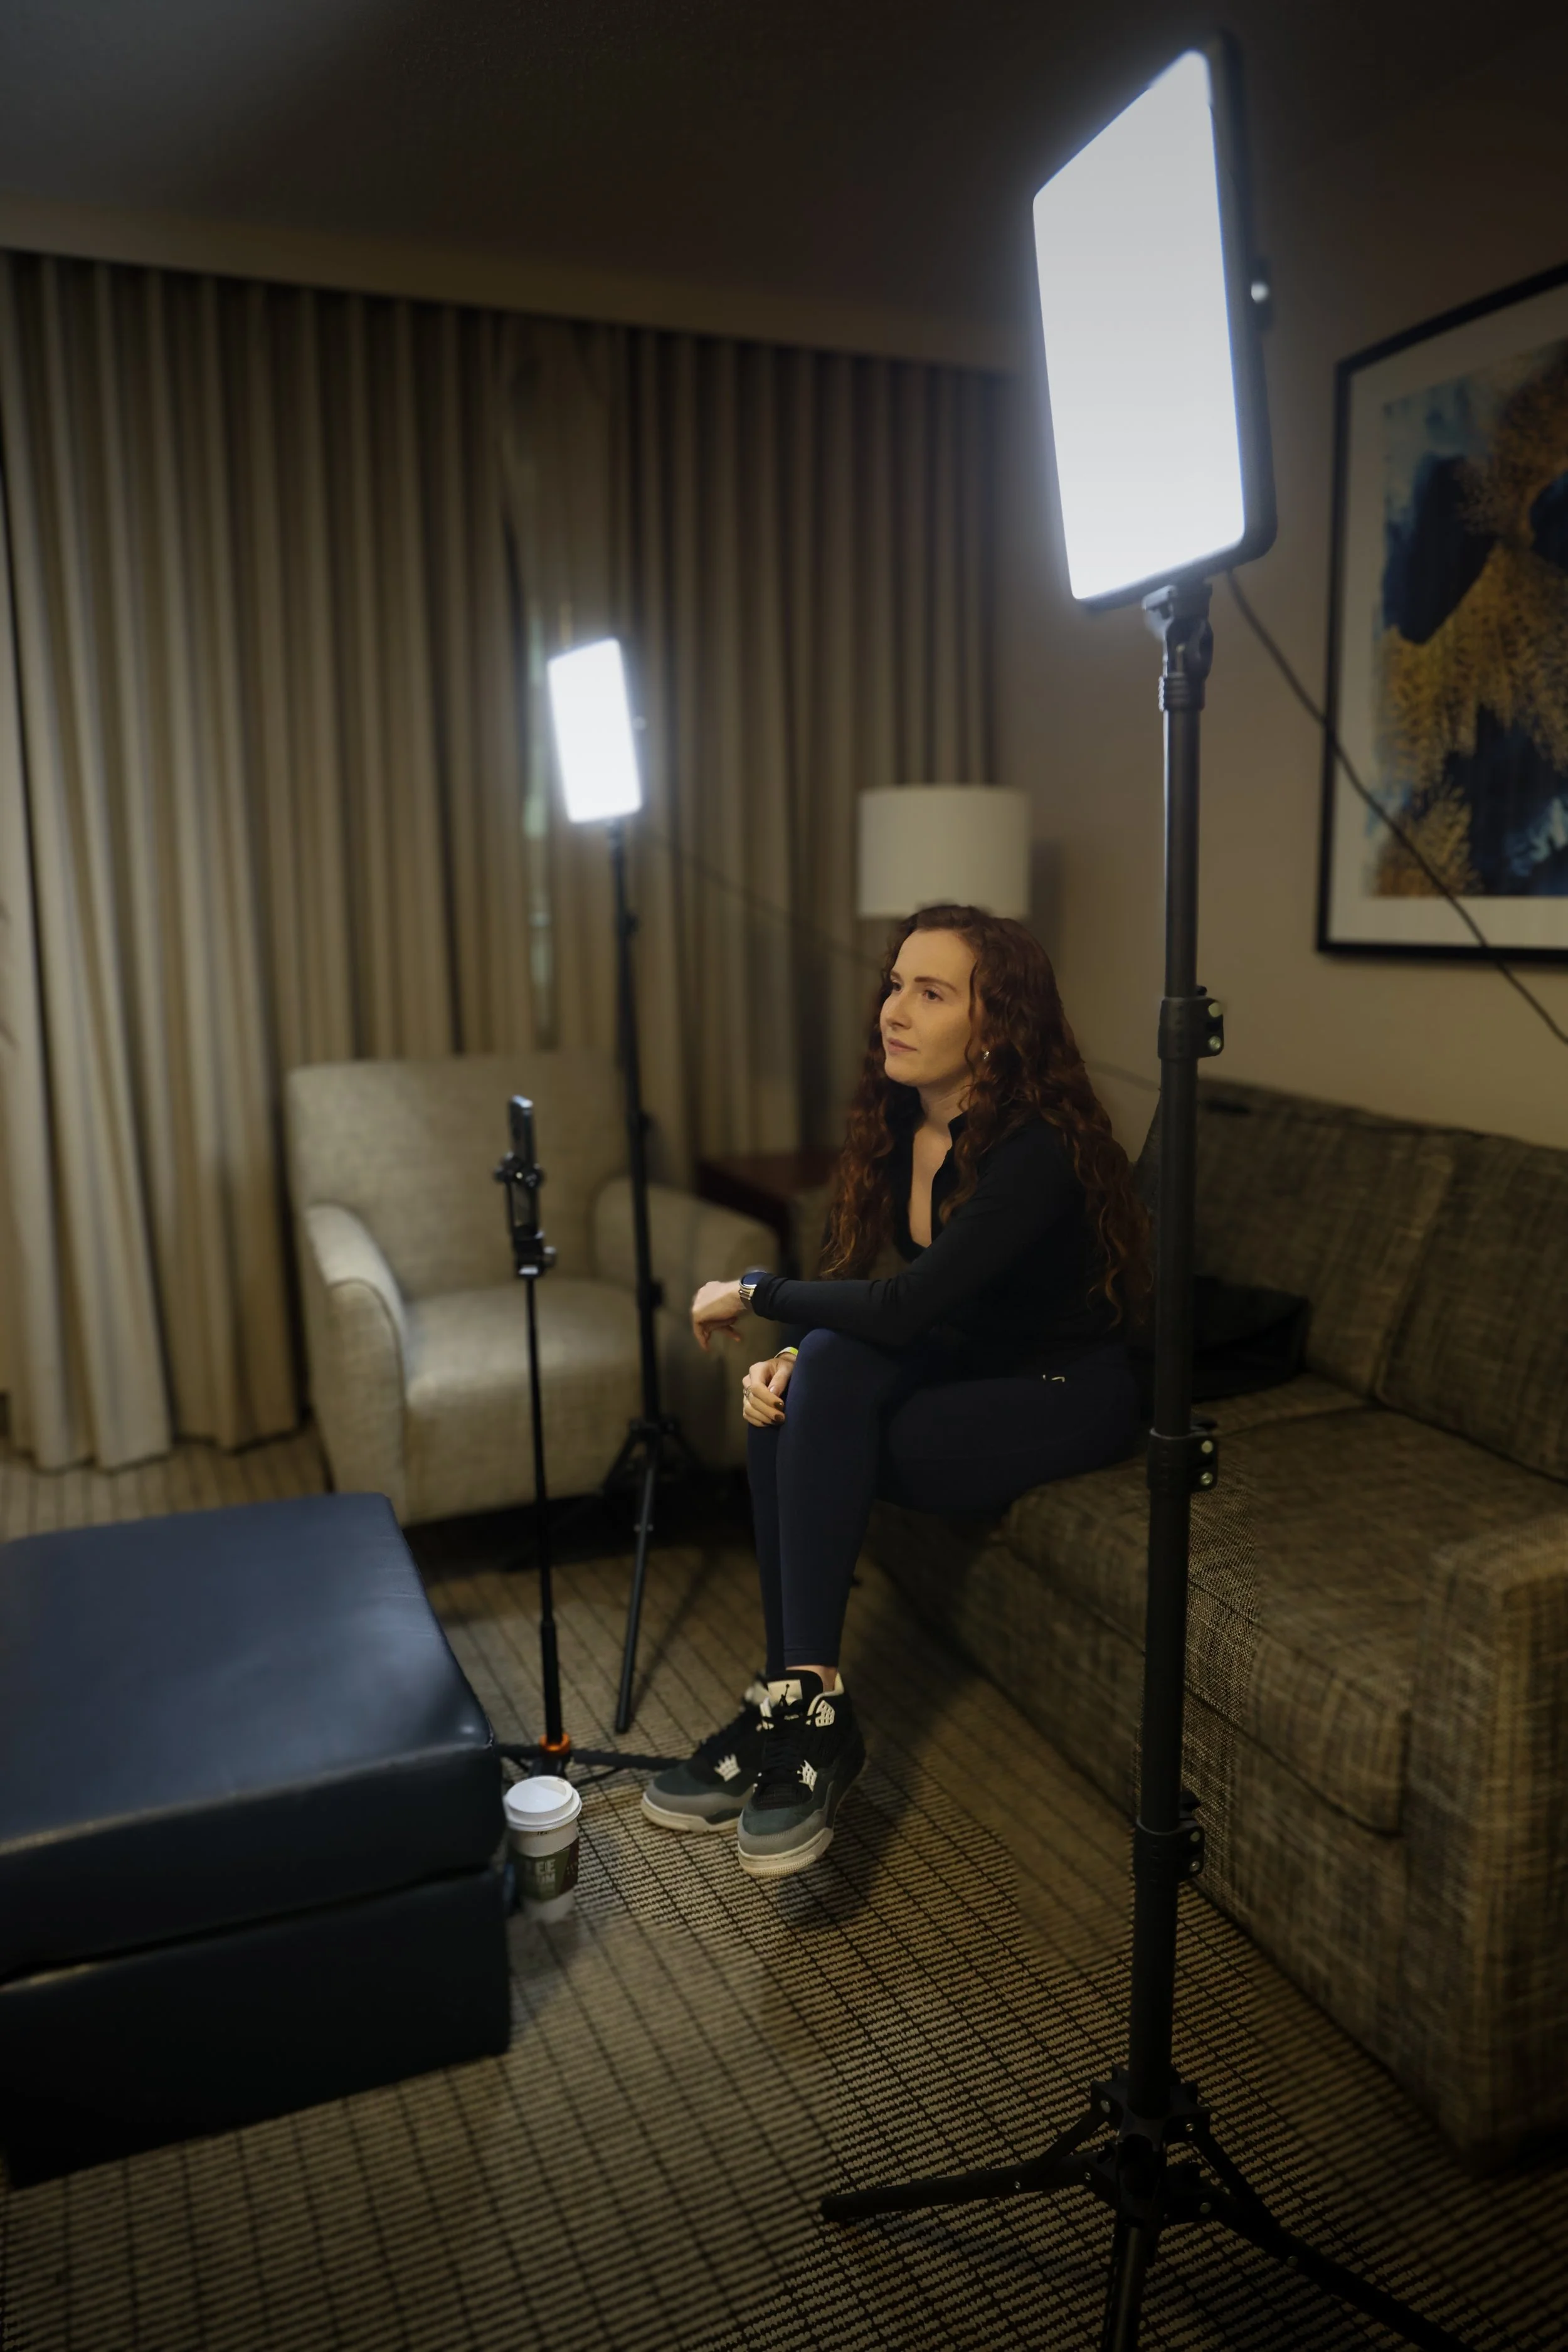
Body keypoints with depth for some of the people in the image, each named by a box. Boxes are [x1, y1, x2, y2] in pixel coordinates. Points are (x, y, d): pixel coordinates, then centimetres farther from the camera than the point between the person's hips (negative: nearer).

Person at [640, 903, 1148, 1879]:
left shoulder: (1038, 1148, -27)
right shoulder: (901, 1121, -2)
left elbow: (903, 1306, -33)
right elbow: (865, 1292, 1)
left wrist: (751, 1293, -20)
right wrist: (787, 1354, -19)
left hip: (1068, 1395, -7)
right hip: (965, 1368, 7)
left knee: (834, 1377, -27)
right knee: (814, 1370, -21)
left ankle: (807, 1699, -18)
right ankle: (802, 1701, -14)